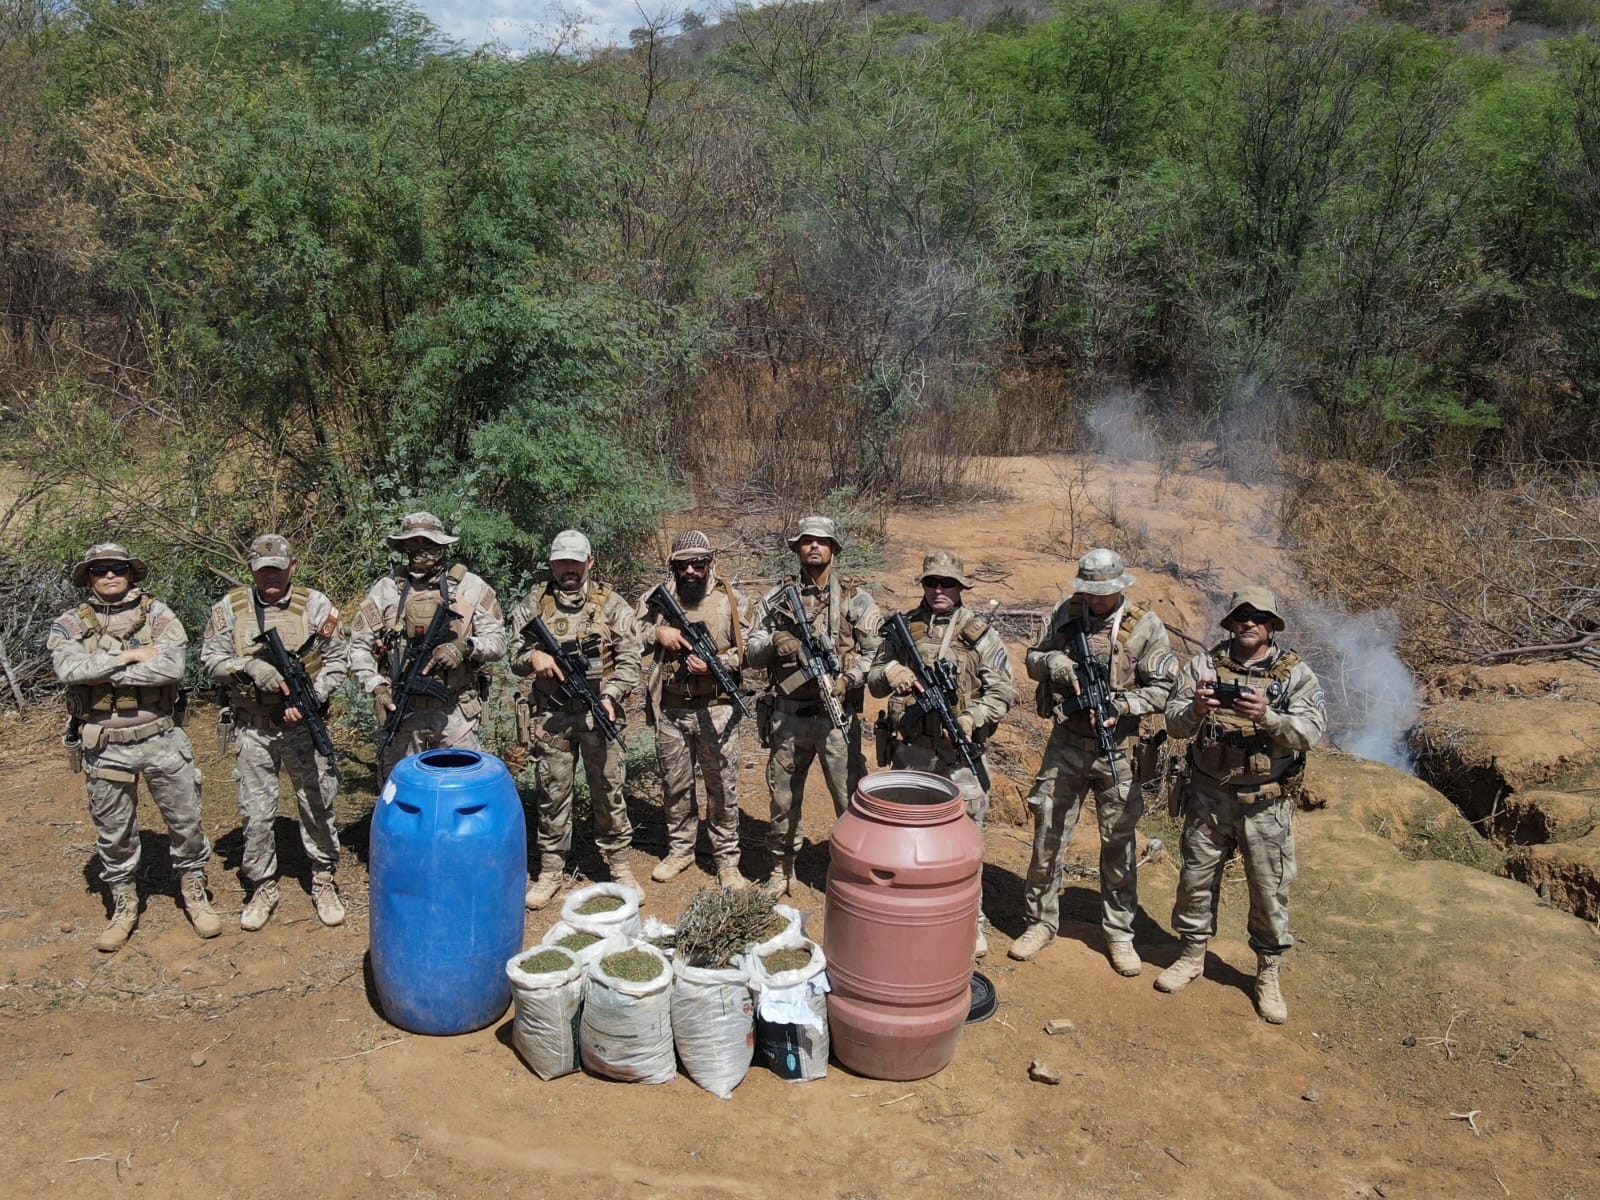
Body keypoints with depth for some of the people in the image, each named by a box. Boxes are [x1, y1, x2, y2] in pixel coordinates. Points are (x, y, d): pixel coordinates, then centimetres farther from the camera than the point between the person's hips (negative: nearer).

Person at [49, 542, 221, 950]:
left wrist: (106, 673, -16)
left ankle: (195, 894, 26)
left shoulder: (157, 614, -2)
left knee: (185, 820, 8)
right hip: (105, 746, 1)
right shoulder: (70, 624, 2)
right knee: (114, 833, 12)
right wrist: (129, 656, -18)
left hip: (161, 738, -1)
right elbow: (68, 668, -18)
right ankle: (124, 907, 29)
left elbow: (172, 666, -18)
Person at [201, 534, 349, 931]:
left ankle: (323, 883, 25)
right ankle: (262, 888, 25)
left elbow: (338, 658, -3)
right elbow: (210, 657, 1)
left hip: (303, 727, -1)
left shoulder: (316, 605, -4)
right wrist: (250, 667, -17)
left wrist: (311, 697, -15)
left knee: (317, 806, 8)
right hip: (253, 729, 1)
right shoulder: (230, 608, 0)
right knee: (256, 813, 8)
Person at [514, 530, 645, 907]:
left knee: (609, 791, 5)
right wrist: (532, 657, -13)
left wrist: (610, 695, -16)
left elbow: (629, 661, -2)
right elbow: (514, 654, 10)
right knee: (553, 794, 9)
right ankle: (550, 872, 20)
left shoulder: (612, 605, 1)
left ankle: (619, 866, 19)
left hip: (598, 712, -1)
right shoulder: (533, 604, 7)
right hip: (550, 716, 1)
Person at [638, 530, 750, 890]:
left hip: (717, 710, -2)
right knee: (675, 785, 14)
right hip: (670, 711, 2)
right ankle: (680, 850, 31)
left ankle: (727, 859, 17)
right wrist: (656, 633, -11)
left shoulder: (731, 599, 0)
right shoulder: (656, 599, 5)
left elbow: (749, 648, -1)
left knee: (723, 786, 5)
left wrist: (715, 663, -17)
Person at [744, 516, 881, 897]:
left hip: (837, 715, -2)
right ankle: (782, 866, 31)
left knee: (851, 798, 1)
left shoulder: (856, 600, 1)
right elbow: (750, 652, 8)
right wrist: (773, 642, -12)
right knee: (783, 796, 14)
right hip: (787, 716, 3)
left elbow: (877, 651, -5)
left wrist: (847, 680, -19)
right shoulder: (775, 598, 8)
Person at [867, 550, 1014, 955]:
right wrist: (889, 674, -13)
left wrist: (972, 718, -19)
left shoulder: (979, 633, -1)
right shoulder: (904, 627, 6)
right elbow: (873, 680, 10)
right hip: (909, 748, 3)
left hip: (960, 750, -3)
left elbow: (1004, 690, -3)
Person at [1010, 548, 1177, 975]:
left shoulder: (1145, 626, -7)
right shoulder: (1065, 614, 1)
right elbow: (1034, 659, 10)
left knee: (1119, 842, 8)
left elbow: (1163, 689, -7)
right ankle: (1041, 922, 23)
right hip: (1065, 743, 2)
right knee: (1048, 836, 7)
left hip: (1117, 748, -2)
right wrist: (1053, 663, -13)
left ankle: (1119, 932, 24)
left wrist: (1116, 704, -20)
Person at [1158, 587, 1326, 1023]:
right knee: (1196, 878, 13)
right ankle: (1192, 956, 32)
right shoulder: (1204, 664, 0)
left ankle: (1269, 973, 25)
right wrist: (1195, 709, -27)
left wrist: (1267, 717, -31)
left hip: (1265, 803, -1)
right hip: (1208, 795, 2)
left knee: (1270, 889, 7)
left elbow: (1311, 730, -14)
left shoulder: (1296, 672, -3)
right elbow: (1175, 723, -5)